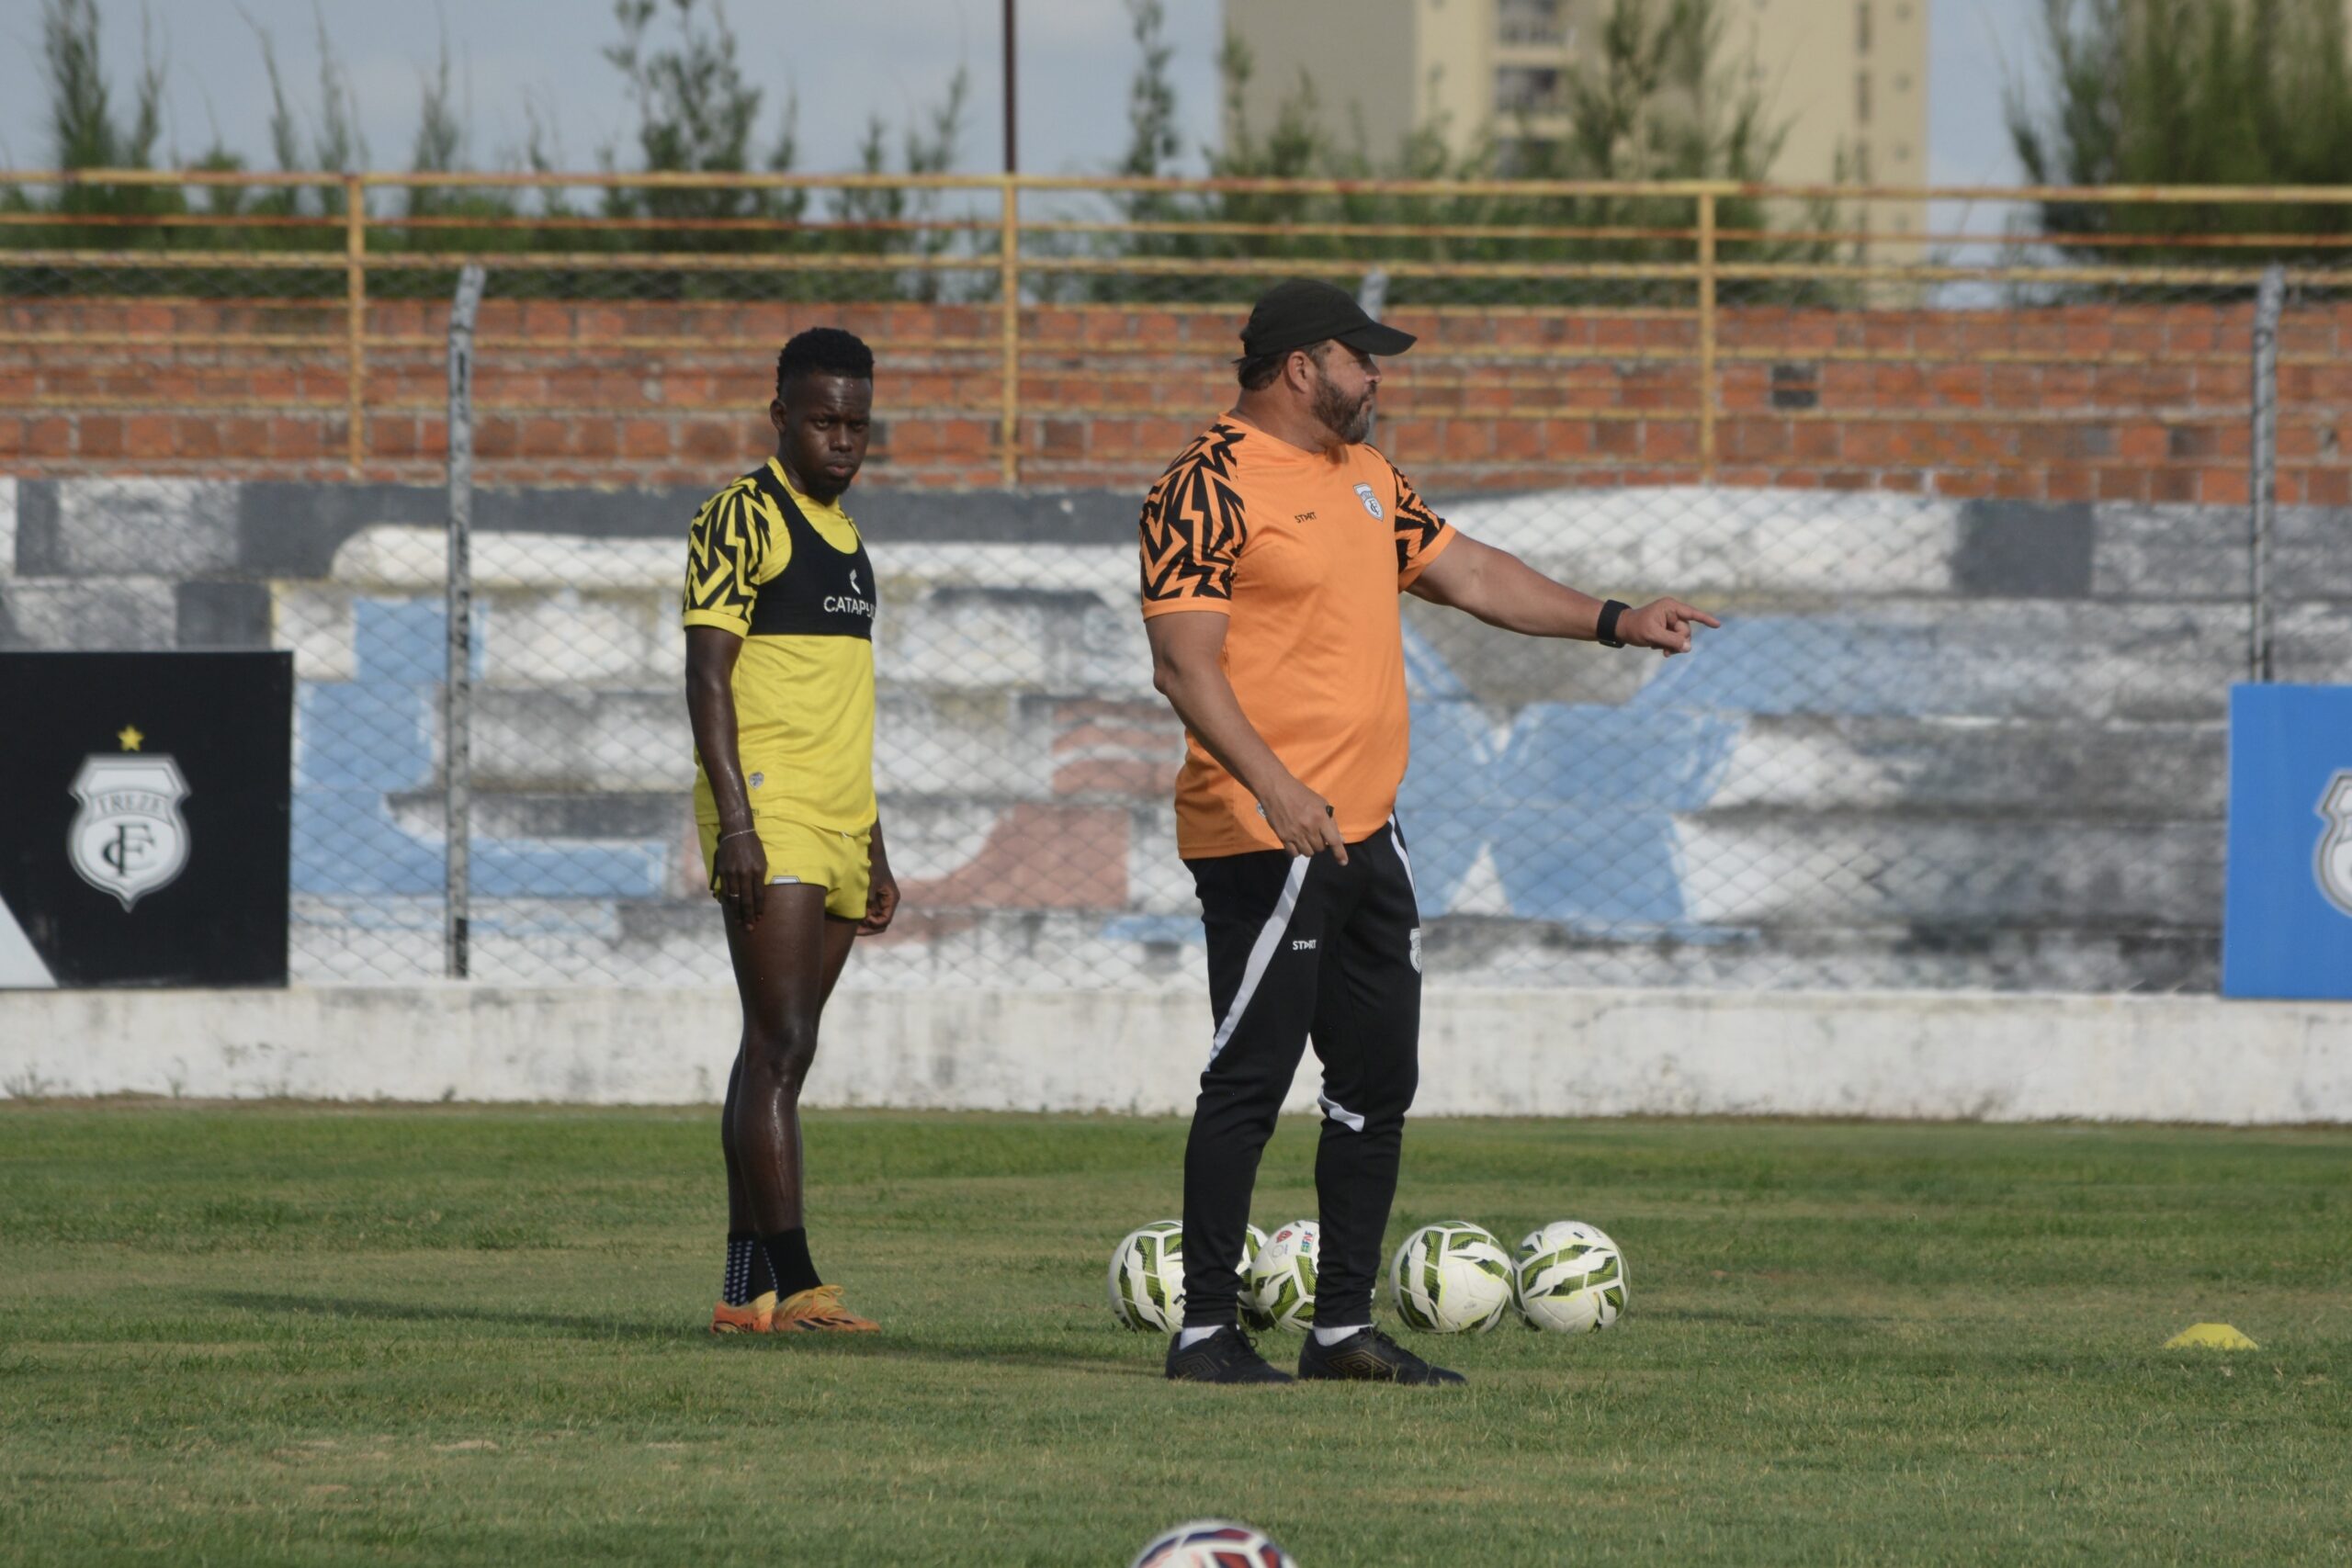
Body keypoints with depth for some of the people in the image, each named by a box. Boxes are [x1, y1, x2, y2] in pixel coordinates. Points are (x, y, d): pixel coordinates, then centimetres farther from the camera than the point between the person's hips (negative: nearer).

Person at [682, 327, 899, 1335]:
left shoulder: (844, 534, 20)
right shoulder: (743, 518, -5)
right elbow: (709, 676, -11)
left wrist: (874, 850, 25)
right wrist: (735, 821, -20)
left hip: (838, 826, 8)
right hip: (770, 817, -8)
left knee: (780, 1054, 7)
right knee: (781, 1045, -14)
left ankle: (746, 1285, 8)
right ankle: (789, 1279, -19)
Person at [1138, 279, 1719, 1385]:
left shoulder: (1367, 479, 16)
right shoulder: (1208, 490, -12)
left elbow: (1468, 575, 26)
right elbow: (1185, 666, -18)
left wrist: (1613, 623, 21)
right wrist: (1274, 786, -29)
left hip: (1367, 834, 9)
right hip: (1264, 838, -9)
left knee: (1378, 1085, 10)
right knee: (1252, 1078, -7)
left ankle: (1344, 1327, 17)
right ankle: (1205, 1330, -2)